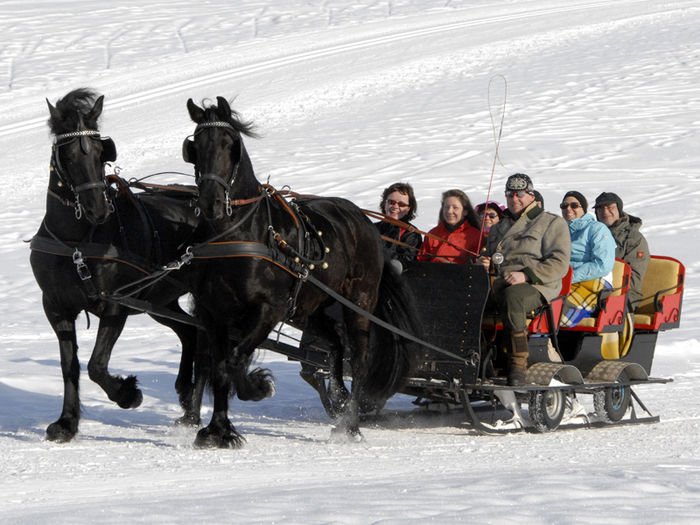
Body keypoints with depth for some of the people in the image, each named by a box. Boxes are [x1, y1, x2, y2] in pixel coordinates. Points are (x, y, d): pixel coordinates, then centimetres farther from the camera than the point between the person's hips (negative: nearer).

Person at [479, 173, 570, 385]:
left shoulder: (552, 223, 9)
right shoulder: (499, 228, 29)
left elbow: (559, 264, -2)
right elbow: (490, 257, 37)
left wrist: (526, 275, -16)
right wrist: (484, 263, 11)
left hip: (535, 287, -5)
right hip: (499, 284, 6)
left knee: (513, 295, -41)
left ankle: (519, 362, -40)